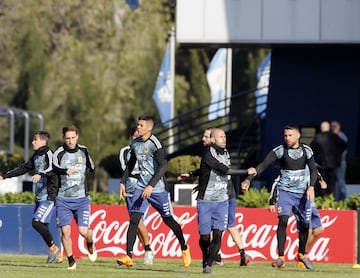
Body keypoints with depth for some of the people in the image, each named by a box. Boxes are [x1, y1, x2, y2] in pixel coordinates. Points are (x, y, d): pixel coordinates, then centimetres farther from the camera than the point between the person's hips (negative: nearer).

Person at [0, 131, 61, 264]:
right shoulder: (36, 156, 16)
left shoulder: (48, 154, -10)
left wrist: (40, 174, -47)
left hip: (48, 196, -9)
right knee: (43, 227, 6)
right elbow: (23, 168, 27)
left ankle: (53, 248, -5)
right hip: (39, 197, 9)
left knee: (37, 222, -18)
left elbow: (51, 168, -29)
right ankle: (55, 254, 13)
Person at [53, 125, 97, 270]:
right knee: (65, 231, -9)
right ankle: (71, 261, 7)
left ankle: (90, 244, 27)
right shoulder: (59, 153, -9)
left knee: (83, 230, -8)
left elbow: (92, 168, 24)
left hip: (81, 198, 1)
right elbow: (55, 168, -32)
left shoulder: (83, 151, 3)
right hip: (63, 199, -1)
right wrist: (65, 171, -48)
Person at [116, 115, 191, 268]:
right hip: (141, 187, 5)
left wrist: (151, 186, -25)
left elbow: (163, 166, -20)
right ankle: (128, 256, -12)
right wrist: (123, 182, 18)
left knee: (168, 220, 7)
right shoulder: (135, 144, 8)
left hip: (158, 189, -5)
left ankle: (184, 248, 30)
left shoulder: (155, 144, -14)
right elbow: (130, 164, 24)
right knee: (133, 219, -9)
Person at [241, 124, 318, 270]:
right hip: (285, 191, -3)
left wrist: (311, 187, -14)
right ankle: (281, 258, -21)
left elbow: (313, 170, 3)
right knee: (283, 220, -20)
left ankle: (301, 254, 33)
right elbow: (263, 165, -14)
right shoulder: (279, 150, -8)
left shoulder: (306, 151, 0)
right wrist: (248, 179, -26)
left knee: (304, 224, 8)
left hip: (302, 192, 3)